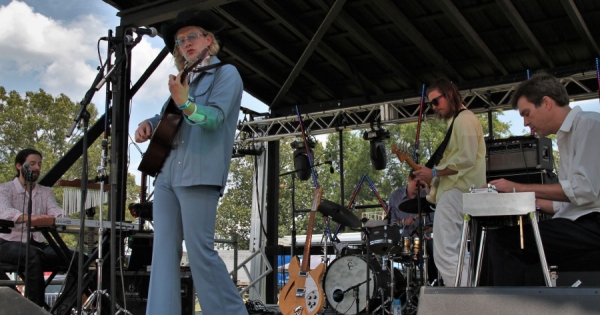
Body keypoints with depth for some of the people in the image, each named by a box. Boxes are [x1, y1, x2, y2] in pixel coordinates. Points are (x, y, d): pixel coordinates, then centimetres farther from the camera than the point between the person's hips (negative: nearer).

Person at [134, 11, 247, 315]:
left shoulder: (226, 73, 2)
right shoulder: (186, 79, 23)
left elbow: (214, 118, -13)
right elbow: (166, 116, 33)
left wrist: (184, 103, -32)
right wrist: (148, 124, 10)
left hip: (199, 173, -8)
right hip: (167, 173, 8)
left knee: (200, 249, -10)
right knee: (164, 249, 3)